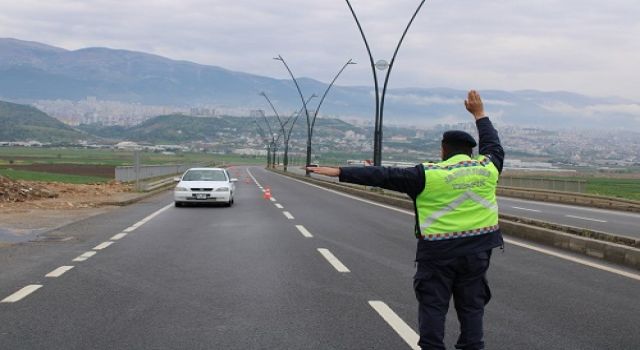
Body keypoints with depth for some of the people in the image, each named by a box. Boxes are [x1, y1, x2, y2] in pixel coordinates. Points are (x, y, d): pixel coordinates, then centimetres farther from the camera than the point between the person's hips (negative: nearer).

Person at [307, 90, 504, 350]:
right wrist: (479, 114, 36)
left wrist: (340, 172, -8)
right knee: (471, 306, 11)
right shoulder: (487, 167, 2)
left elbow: (383, 175, -9)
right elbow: (493, 145, 23)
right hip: (477, 250, 4)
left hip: (438, 252, -3)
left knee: (432, 306, 5)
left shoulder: (428, 175, -8)